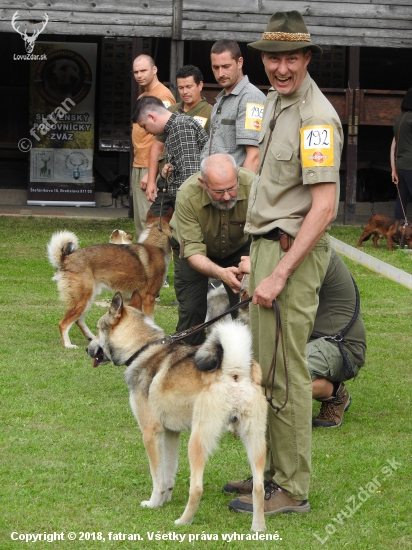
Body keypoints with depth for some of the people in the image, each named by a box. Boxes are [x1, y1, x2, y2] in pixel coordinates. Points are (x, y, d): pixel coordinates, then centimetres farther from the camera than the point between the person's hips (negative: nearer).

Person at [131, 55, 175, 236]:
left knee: (149, 221, -11)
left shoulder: (163, 96, -11)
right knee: (140, 222, 10)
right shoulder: (142, 97, 19)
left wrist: (151, 173, -20)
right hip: (138, 167, 10)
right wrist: (137, 165, 15)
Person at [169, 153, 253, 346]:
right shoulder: (187, 195, -36)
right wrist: (221, 273, -52)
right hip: (194, 250, -1)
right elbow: (193, 252, -34)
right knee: (191, 308, -8)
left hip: (237, 247, 1)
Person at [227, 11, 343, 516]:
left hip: (292, 251, -10)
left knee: (285, 371, -6)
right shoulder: (275, 101, 13)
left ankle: (291, 490, 0)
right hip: (267, 246, 10)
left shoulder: (316, 118, -18)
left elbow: (324, 207, -23)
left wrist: (279, 274, -23)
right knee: (264, 366, 15)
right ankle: (272, 470, 26)